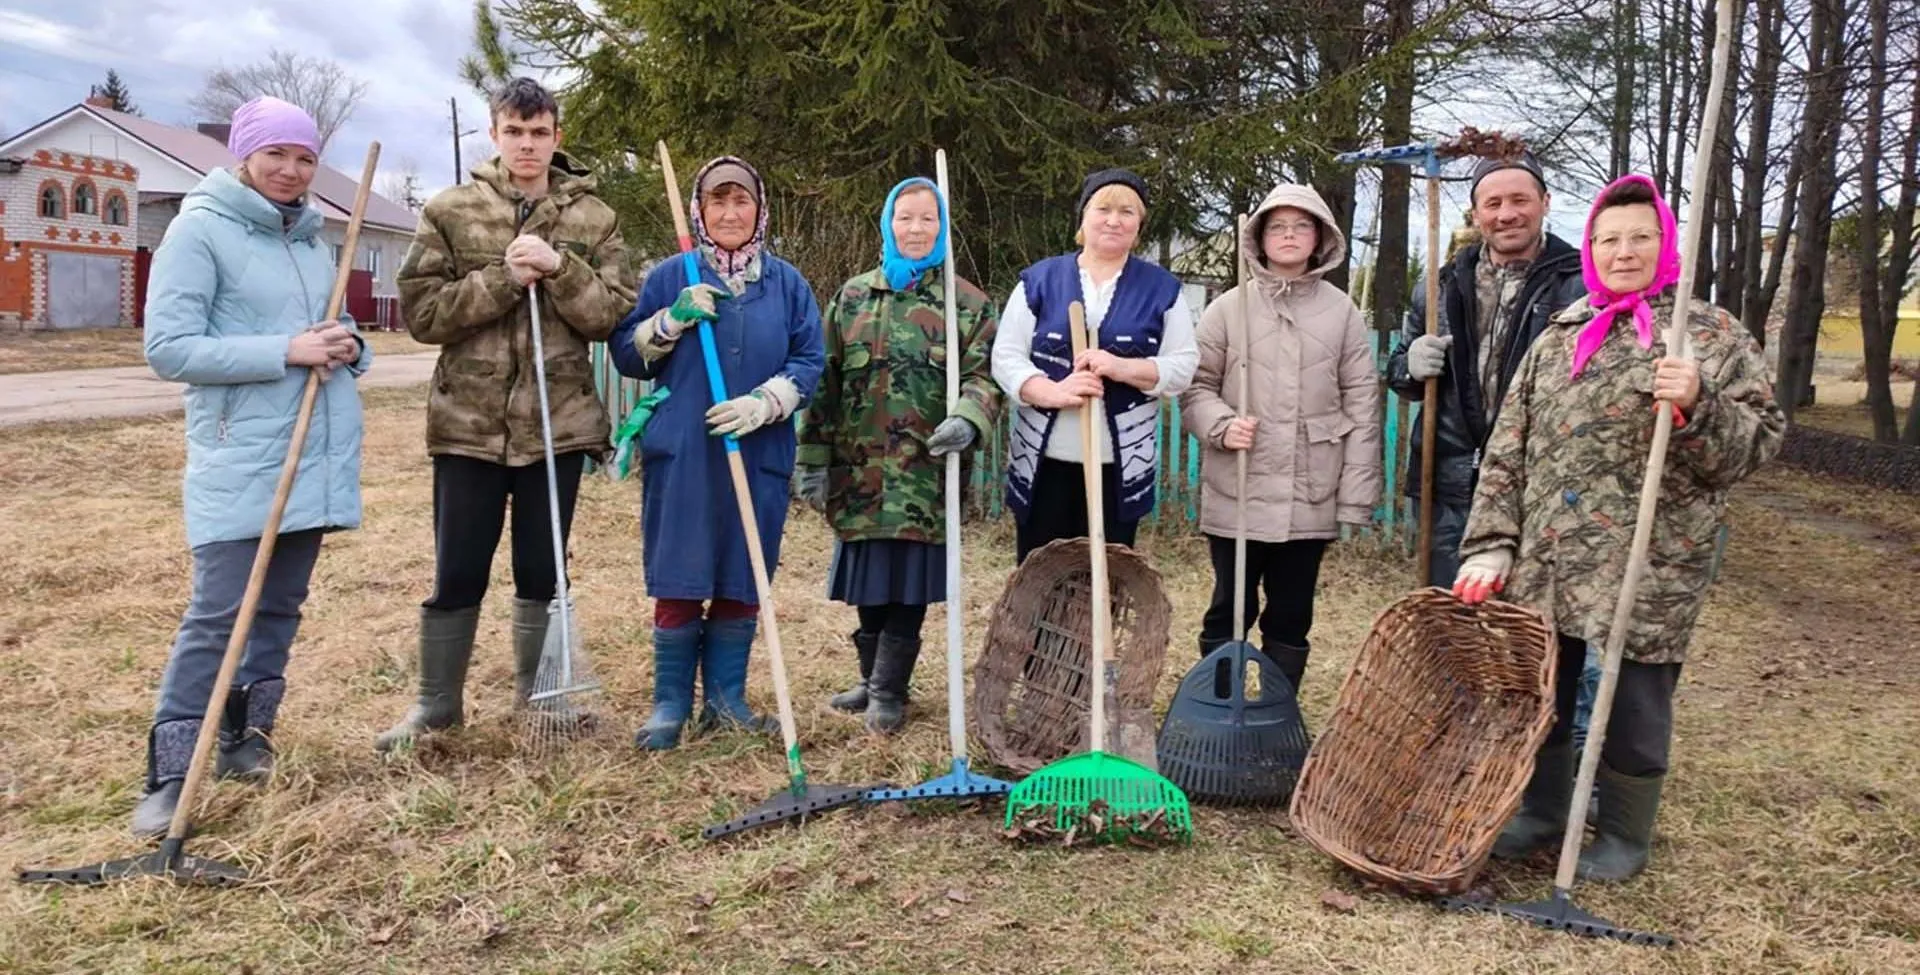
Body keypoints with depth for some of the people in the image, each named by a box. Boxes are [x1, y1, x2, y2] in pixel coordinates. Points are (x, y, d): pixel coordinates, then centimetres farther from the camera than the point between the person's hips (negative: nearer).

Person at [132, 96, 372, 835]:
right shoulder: (199, 229, -6)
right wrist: (286, 351, -20)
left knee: (281, 604, 11)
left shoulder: (312, 234, 13)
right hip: (241, 457, -6)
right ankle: (169, 773, 0)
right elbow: (168, 349, -13)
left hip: (317, 449, 6)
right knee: (218, 611, -8)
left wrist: (347, 346, -3)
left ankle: (246, 737, 25)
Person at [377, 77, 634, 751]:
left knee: (542, 572, 12)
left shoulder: (595, 219, 5)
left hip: (558, 422, 1)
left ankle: (535, 694, 29)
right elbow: (421, 312, -4)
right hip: (468, 422, -1)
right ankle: (437, 702, 23)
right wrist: (503, 279, -15)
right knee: (457, 576, 6)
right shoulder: (449, 210, 3)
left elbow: (614, 314, -1)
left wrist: (559, 270, -16)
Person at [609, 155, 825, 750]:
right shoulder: (671, 278, 7)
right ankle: (670, 703, 12)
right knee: (678, 584, 0)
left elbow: (809, 361, 3)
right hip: (681, 456, -1)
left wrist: (762, 404, -13)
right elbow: (626, 355, 6)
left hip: (759, 458, 1)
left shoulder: (787, 284, 9)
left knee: (742, 585, 7)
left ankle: (726, 699, 20)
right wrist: (673, 318, -11)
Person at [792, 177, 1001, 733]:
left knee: (908, 581, -2)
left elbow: (983, 375, -2)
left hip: (925, 470, -3)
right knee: (867, 580, 10)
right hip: (859, 468, 3)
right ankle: (871, 677, 27)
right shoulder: (852, 296, 12)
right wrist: (813, 457, 4)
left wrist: (968, 419, -24)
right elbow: (825, 380, 10)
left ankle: (889, 691, 11)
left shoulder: (969, 302, 5)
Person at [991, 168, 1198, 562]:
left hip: (1120, 466, 0)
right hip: (1043, 462, 0)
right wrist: (1052, 392, -19)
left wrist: (1122, 368, -17)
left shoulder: (1162, 289, 7)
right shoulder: (1038, 280, 5)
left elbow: (1184, 366, 0)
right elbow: (1005, 356, 0)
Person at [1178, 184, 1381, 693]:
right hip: (1237, 493, -1)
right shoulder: (1228, 308, 2)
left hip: (1310, 498, 1)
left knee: (1292, 618, 11)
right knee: (1228, 612, 7)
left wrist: (1355, 494, -1)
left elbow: (1362, 403, 3)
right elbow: (1195, 385, 5)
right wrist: (1221, 424, -17)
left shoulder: (1342, 312, 4)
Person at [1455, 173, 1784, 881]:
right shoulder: (1558, 338, 11)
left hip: (1648, 569, -4)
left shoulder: (1713, 336, 1)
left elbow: (1759, 441, -3)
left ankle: (1624, 838, 27)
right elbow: (1508, 451, 9)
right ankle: (1543, 813, 33)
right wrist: (1492, 544, 2)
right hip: (1545, 561, 4)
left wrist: (1697, 408, -23)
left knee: (1632, 704, 6)